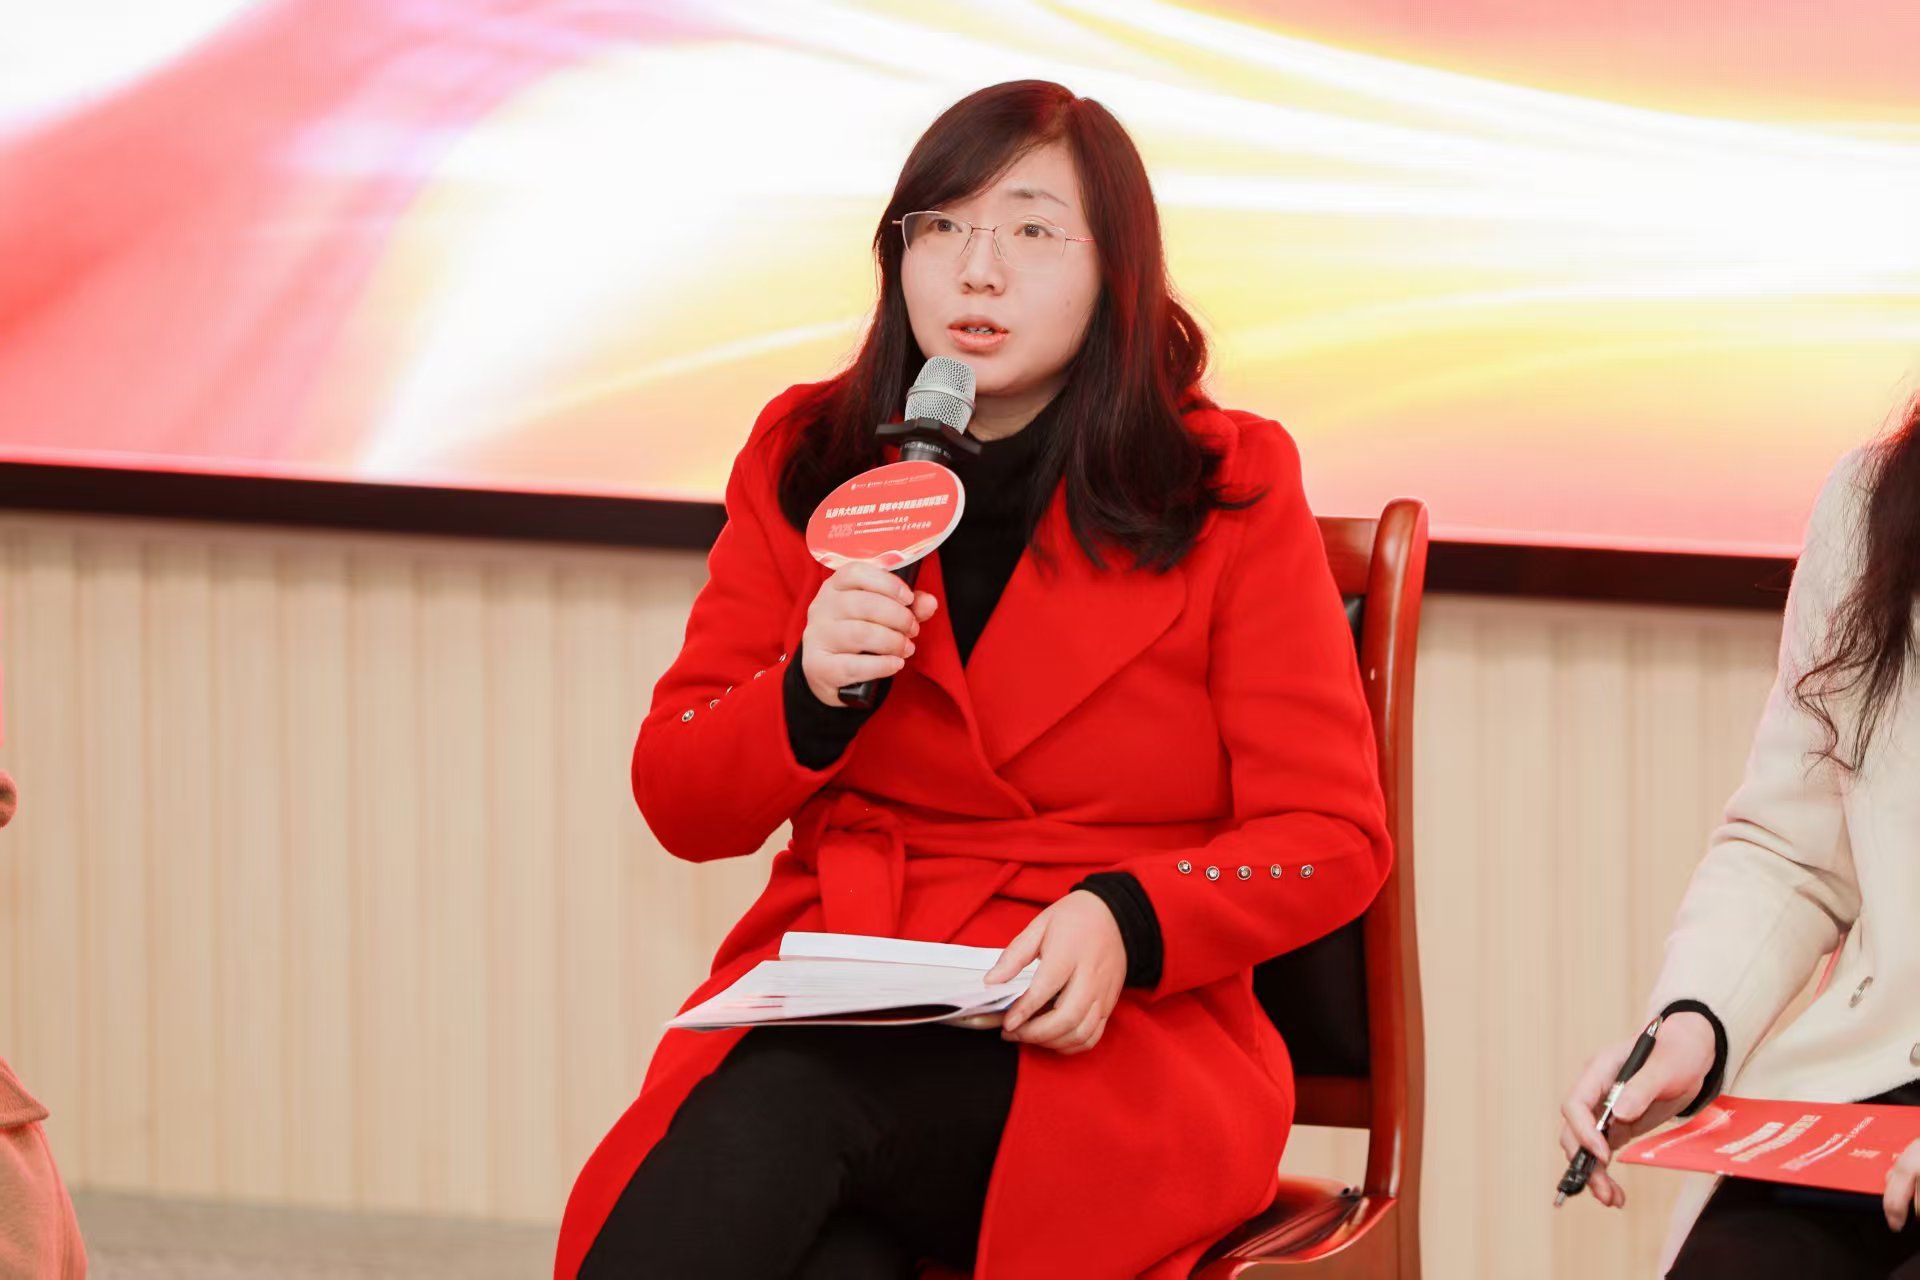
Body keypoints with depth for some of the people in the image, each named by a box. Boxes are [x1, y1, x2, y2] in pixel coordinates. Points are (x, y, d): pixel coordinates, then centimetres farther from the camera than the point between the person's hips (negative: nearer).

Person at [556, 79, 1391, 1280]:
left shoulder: (1227, 494, 5)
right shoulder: (804, 465, 13)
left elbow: (1331, 839, 2)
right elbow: (678, 804, 13)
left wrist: (1126, 923, -17)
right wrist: (810, 697, -9)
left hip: (1106, 1044, -2)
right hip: (830, 997, 2)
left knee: (777, 1108, -35)